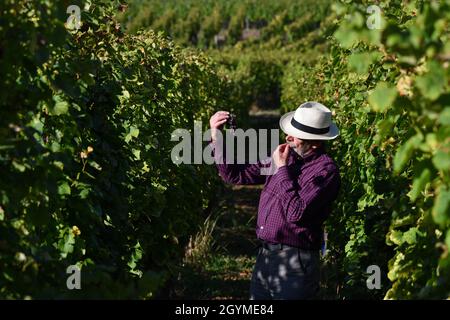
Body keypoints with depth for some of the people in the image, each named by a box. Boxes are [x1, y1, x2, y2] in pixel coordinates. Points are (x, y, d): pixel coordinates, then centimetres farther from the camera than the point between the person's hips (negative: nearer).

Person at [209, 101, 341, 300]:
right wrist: (216, 138, 0)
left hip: (295, 263, -7)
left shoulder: (325, 170, -14)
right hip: (264, 257, 7)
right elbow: (235, 175, 10)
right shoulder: (285, 156, 8)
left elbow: (296, 214, -23)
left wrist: (282, 169, -15)